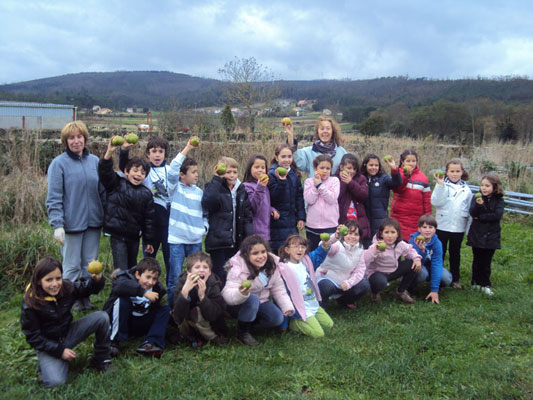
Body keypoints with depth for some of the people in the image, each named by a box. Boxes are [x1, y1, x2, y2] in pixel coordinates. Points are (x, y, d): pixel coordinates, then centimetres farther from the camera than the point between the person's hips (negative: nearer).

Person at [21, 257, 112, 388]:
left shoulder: (66, 287, -12)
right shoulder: (30, 304, -21)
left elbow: (87, 288, 3)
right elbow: (33, 337, -14)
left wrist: (97, 279, -22)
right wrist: (60, 351, -16)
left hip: (68, 333, 4)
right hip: (47, 344, -4)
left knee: (102, 317, -15)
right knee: (55, 381, -27)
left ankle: (100, 360, 1)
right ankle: (46, 364, 8)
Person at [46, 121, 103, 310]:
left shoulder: (94, 161, 4)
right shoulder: (59, 163, -7)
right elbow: (54, 198, -9)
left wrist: (105, 217, 8)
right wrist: (57, 224, -16)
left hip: (93, 222, 4)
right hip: (72, 223, -4)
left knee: (90, 264, 13)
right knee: (72, 266, 6)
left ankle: (85, 298, 28)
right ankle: (72, 300, 21)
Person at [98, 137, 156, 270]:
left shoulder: (146, 193, 3)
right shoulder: (116, 184, -3)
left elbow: (149, 218, 6)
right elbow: (104, 171, -20)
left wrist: (149, 241, 7)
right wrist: (109, 153, -36)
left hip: (134, 236, 4)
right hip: (117, 236, -3)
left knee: (133, 268, 17)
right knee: (121, 271, -7)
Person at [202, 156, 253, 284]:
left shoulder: (241, 190, 12)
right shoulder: (214, 188, -4)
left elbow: (247, 216, 13)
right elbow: (207, 203, -27)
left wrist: (249, 238, 3)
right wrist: (217, 179, -24)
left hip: (237, 243, 5)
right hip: (219, 241, -5)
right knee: (220, 278, -2)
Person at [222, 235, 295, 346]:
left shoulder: (273, 265, -10)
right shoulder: (238, 269, -28)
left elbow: (278, 289, 1)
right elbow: (228, 294, -37)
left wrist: (288, 307, -9)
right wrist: (241, 293, -59)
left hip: (260, 302, 6)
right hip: (237, 306, -5)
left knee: (277, 318, -17)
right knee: (252, 299, -36)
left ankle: (249, 321, 9)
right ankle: (242, 333, -16)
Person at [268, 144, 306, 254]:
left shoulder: (295, 174, 9)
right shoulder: (272, 174, -8)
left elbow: (299, 197, 10)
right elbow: (273, 197, -16)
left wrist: (301, 217, 6)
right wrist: (281, 181, -27)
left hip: (292, 222, 5)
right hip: (278, 221, -5)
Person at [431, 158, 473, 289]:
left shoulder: (466, 189, 6)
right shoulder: (442, 185, -4)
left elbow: (470, 210, 11)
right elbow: (435, 202, -18)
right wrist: (440, 185, -27)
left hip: (459, 228, 3)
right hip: (442, 226, -3)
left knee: (455, 253, 14)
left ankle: (455, 279, 25)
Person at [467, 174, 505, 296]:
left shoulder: (499, 201, 0)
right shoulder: (476, 198, 0)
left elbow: (497, 216, -14)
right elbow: (472, 213, -14)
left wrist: (480, 217, -13)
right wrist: (478, 204, -33)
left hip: (491, 236, 0)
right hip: (477, 235, 0)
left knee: (486, 262, 4)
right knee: (477, 260, 9)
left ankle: (485, 284, 15)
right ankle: (476, 282, 22)